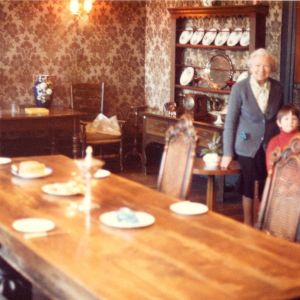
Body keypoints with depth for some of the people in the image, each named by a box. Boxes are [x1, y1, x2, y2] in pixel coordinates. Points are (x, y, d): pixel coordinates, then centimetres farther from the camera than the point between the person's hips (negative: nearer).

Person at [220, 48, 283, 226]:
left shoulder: (277, 88, -4)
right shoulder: (240, 88, -12)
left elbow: (280, 117, 7)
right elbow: (230, 120, -9)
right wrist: (228, 152, -10)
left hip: (271, 145, 2)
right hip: (247, 145, -2)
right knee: (248, 184, 9)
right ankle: (247, 224, 25)